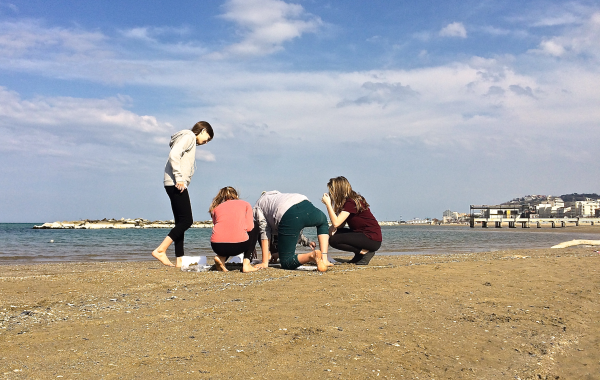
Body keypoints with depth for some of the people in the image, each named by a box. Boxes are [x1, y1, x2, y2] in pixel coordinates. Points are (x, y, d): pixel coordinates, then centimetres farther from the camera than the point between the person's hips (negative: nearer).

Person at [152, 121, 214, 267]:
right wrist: (179, 178, -19)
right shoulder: (189, 136, -3)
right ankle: (160, 250, -15)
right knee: (186, 220, -12)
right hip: (176, 184, -10)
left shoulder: (191, 140, 27)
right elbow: (174, 155, -17)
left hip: (177, 185, 10)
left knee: (181, 222, 7)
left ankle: (179, 260, 6)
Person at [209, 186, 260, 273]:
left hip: (217, 246, 4)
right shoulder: (245, 204, 18)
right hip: (239, 245, -4)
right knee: (255, 227, 28)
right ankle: (246, 264, 15)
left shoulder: (216, 208, 23)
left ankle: (221, 258, 10)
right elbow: (249, 227, 8)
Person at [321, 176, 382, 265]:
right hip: (363, 234, 10)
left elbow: (336, 223, -24)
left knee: (333, 240, -16)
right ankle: (359, 254, 8)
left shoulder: (351, 202, -16)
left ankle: (365, 252, -9)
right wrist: (333, 228, -11)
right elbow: (340, 225, 11)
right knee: (334, 233, 9)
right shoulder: (347, 200, 13)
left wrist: (328, 204, -17)